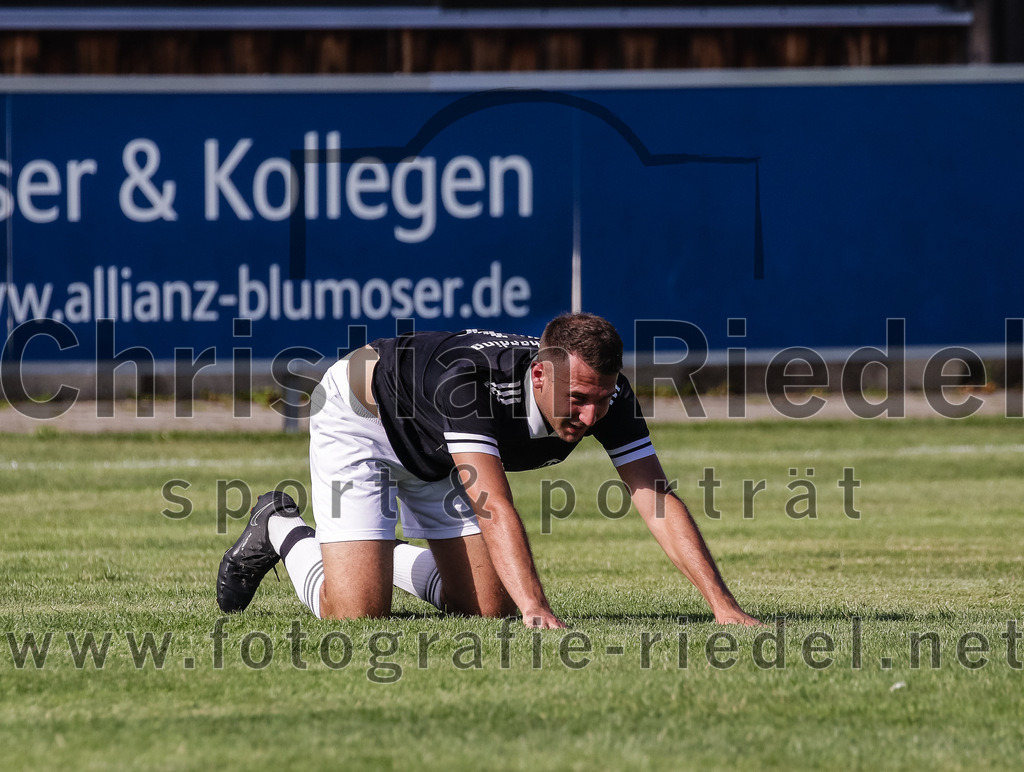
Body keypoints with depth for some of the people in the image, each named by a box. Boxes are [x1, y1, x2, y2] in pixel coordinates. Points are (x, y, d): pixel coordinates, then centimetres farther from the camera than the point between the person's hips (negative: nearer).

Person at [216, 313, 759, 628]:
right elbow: (493, 507, -53)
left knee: (487, 610, 1)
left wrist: (723, 605, -36)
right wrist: (537, 613, -64)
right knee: (357, 616, -17)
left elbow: (658, 501, -26)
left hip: (438, 456, 6)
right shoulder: (470, 380, -45)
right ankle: (281, 531, 12)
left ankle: (395, 561, 29)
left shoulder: (605, 394, -27)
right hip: (358, 418, -6)